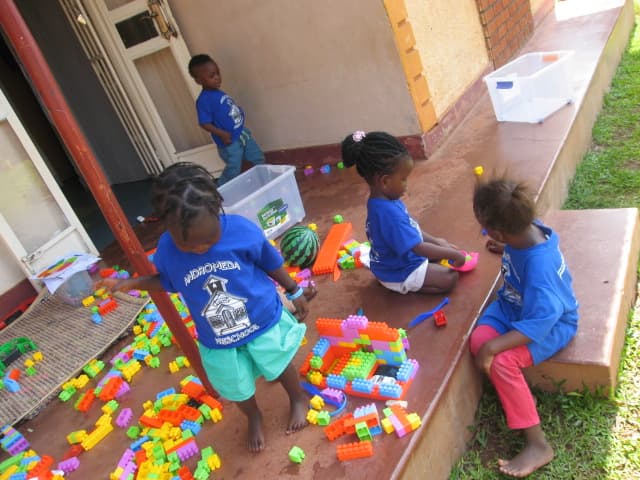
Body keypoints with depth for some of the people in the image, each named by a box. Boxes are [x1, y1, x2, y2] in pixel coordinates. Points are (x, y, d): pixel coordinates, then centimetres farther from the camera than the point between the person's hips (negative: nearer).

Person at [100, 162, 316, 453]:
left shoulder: (241, 230, -27)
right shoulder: (166, 250, -19)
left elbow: (272, 264, -10)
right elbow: (167, 281, 3)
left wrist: (295, 291, 2)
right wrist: (131, 283, -10)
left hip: (264, 323, -2)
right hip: (217, 342, 3)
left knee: (279, 367, 21)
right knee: (237, 389, 23)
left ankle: (298, 399, 56)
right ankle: (254, 418, 58)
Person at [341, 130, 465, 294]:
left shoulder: (384, 200, -6)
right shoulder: (388, 212, -38)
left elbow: (409, 227, 9)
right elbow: (419, 248, -33)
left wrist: (435, 241, 6)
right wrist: (453, 254, -21)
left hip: (398, 259, 10)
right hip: (399, 274, -10)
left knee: (441, 246, 22)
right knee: (450, 278, -11)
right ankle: (407, 287, -2)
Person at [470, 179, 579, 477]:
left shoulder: (538, 264, -37)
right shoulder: (524, 231, -14)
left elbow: (541, 321, -36)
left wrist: (493, 347, -36)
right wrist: (506, 250, 18)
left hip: (551, 321, -8)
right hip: (516, 306, 8)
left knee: (500, 360, -27)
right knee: (478, 340, -16)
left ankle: (538, 445, -8)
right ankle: (520, 396, 9)